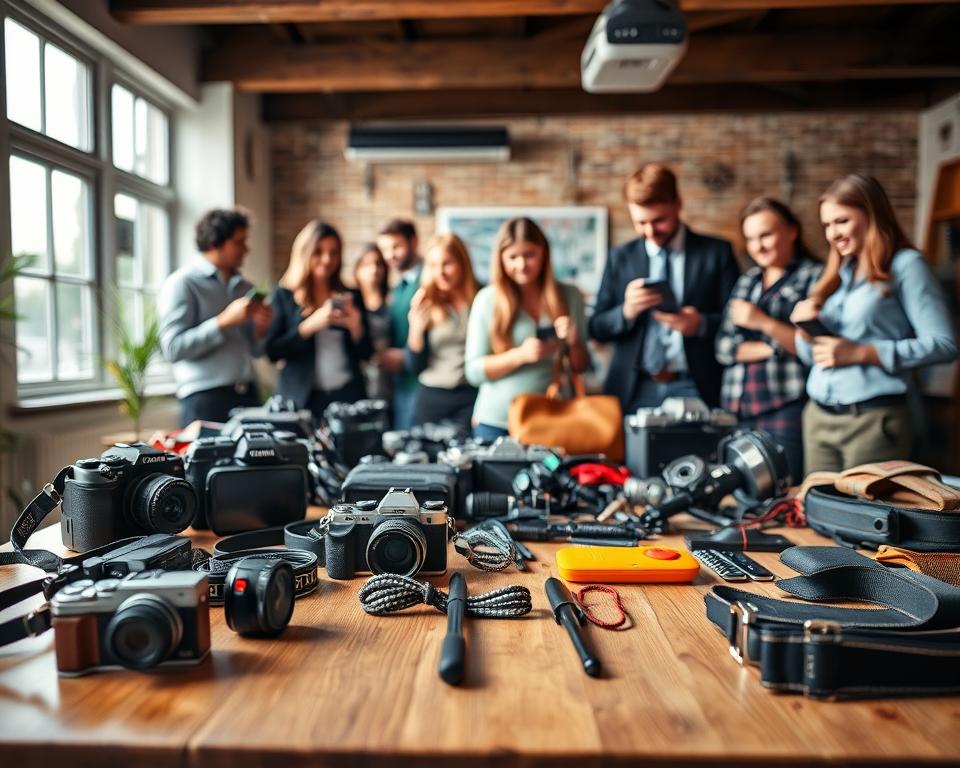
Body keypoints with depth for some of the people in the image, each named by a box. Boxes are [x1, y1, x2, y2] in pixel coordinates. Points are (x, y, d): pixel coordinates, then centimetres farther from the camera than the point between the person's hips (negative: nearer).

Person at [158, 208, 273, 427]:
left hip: (248, 395, 6)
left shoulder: (245, 287, 14)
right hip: (204, 399, -6)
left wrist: (260, 329, -1)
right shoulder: (181, 284, -5)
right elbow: (173, 347, -14)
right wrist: (224, 321, -17)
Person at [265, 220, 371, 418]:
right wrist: (310, 325, -17)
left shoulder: (350, 297, 7)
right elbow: (272, 351, -6)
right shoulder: (284, 295, 1)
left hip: (348, 394, 2)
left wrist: (355, 326, -12)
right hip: (301, 396, -2)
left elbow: (365, 353, 7)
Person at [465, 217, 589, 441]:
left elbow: (581, 367, 8)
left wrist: (573, 343, -12)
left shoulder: (569, 296, 2)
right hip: (496, 423, -1)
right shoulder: (488, 298, -4)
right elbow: (474, 372, -6)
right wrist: (520, 355, -19)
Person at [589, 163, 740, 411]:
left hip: (694, 390, -1)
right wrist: (626, 311, -12)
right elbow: (597, 328, 8)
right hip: (635, 391, 2)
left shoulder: (716, 252, 4)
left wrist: (701, 324, -17)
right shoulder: (620, 258, 10)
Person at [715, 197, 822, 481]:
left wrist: (765, 323, -18)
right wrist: (774, 347, -5)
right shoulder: (746, 281, 17)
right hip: (736, 409, 5)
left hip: (788, 409, -5)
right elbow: (723, 347, 7)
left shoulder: (815, 277, 1)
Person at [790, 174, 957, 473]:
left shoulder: (905, 264, -3)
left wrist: (859, 353, -14)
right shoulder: (837, 272, 16)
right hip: (817, 417, 6)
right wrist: (806, 329, -3)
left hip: (872, 421, -6)